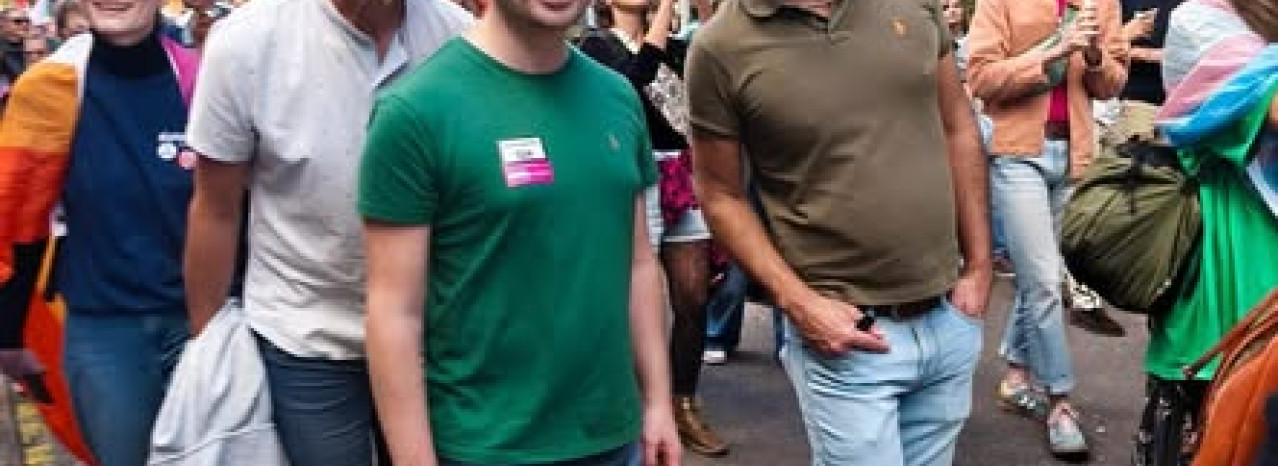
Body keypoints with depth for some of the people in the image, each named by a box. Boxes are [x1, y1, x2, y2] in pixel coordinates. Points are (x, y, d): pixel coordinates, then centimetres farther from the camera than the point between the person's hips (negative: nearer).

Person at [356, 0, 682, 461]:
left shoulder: (619, 97, 2)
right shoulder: (417, 110, -15)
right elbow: (395, 312, -13)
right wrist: (416, 458, -13)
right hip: (486, 446, -5)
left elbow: (639, 263, 8)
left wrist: (658, 401, 8)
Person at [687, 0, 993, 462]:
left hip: (951, 320, 4)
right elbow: (721, 195, -4)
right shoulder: (721, 46, -11)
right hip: (847, 335, -4)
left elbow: (958, 128, 9)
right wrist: (798, 301, -13)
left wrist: (979, 267, 7)